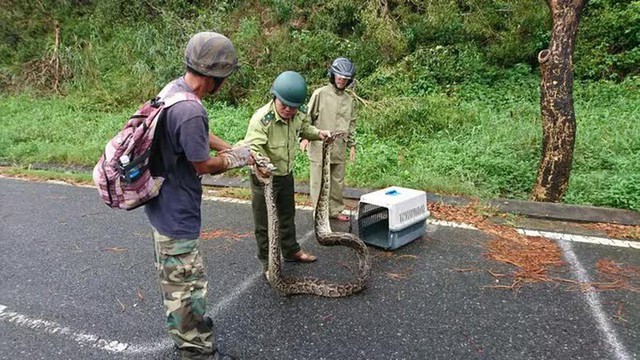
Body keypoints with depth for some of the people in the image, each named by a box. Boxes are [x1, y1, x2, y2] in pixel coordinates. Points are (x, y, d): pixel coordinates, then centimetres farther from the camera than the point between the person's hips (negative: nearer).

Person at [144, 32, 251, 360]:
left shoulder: (173, 88, 0)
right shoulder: (190, 111, -31)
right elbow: (205, 165, -20)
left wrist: (235, 149, 8)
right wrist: (238, 157, -3)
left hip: (163, 206, 11)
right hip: (176, 214, -11)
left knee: (173, 277, 28)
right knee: (186, 284, 5)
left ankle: (185, 324, 50)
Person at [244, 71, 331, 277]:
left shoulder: (297, 115, -6)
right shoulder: (262, 119, -28)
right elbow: (251, 147, -37)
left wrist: (318, 133, 3)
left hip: (286, 175, 7)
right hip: (264, 177, -7)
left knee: (287, 215, 24)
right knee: (265, 223, 6)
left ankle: (291, 251, 45)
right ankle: (268, 263, 23)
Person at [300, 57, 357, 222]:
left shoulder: (349, 100, 12)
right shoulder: (320, 93, -4)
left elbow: (351, 123, 18)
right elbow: (308, 116, -4)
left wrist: (352, 145, 16)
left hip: (339, 149, 5)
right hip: (320, 147, -5)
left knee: (337, 182, 11)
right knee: (319, 181, 2)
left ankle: (336, 210, 25)